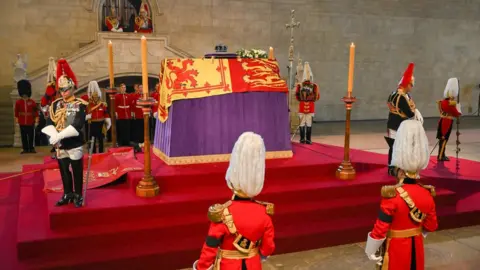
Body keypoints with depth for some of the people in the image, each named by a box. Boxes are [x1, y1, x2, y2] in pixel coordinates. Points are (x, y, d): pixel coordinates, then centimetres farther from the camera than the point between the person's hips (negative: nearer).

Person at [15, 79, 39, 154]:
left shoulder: (32, 102, -1)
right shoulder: (18, 102, 1)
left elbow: (36, 110, 2)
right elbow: (16, 111, 7)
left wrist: (36, 118, -3)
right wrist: (16, 118, 4)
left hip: (31, 122, -1)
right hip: (22, 122, 1)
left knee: (31, 136, 4)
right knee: (24, 136, 5)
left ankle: (31, 148, 13)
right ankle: (25, 149, 12)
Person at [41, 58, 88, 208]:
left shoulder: (80, 105, -8)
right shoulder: (55, 104, 8)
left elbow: (77, 125, -19)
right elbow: (49, 123, 0)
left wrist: (60, 135, -24)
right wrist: (54, 136, -19)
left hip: (74, 144, -5)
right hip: (60, 145, 5)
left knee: (77, 171, 4)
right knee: (64, 171, 13)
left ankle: (78, 196, 16)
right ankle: (67, 194, 26)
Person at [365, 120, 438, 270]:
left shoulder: (392, 195, -25)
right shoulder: (427, 194, -8)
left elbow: (380, 229, -21)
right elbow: (431, 226, 5)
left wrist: (370, 251, -7)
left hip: (396, 248, -5)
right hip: (417, 246, 5)